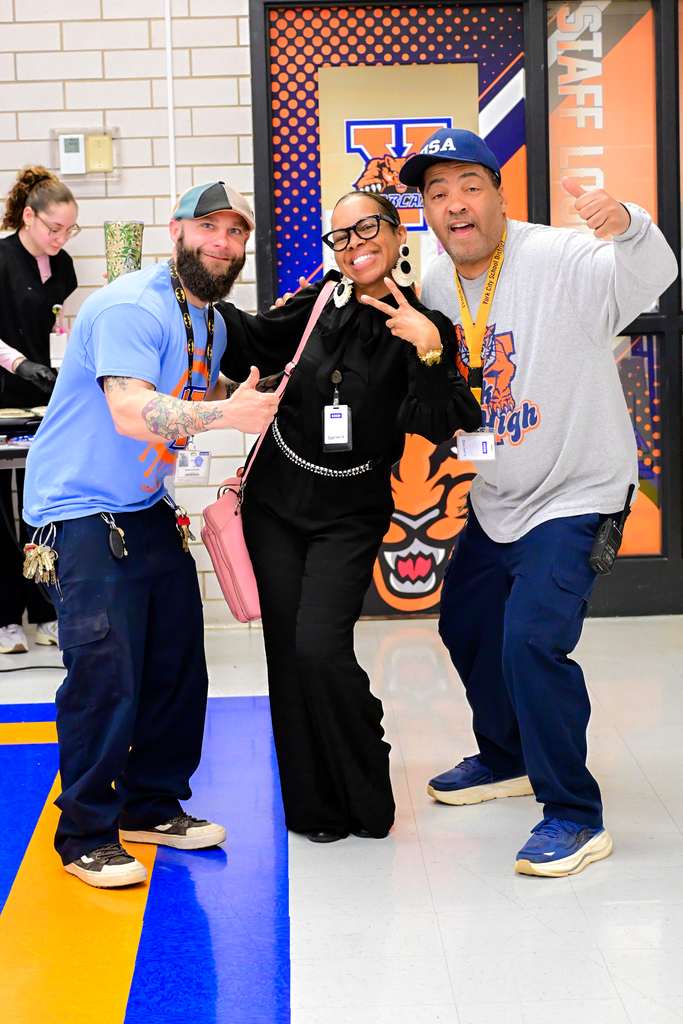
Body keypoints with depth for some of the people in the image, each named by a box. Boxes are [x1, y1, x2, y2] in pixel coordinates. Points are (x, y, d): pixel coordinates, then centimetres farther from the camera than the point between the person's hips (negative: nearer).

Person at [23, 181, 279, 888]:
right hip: (81, 512, -9)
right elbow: (131, 412, -33)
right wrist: (225, 413, -46)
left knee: (179, 668, 11)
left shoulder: (212, 322, 11)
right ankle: (86, 837, 3)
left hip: (151, 511, 9)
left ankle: (152, 806, 28)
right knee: (106, 677, -12)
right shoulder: (132, 308, -19)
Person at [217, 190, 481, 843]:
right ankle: (313, 806, 18)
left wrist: (429, 351, -28)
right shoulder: (319, 303, 0)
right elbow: (251, 345, 12)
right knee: (287, 651, 4)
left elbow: (440, 425, -17)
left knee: (320, 647, -17)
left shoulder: (423, 328, -7)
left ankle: (365, 799, 5)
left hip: (349, 516, -3)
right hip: (276, 502, 4)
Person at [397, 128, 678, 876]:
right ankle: (507, 759, 46)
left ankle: (575, 818, -5)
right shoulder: (435, 285, -1)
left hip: (574, 496, -8)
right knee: (466, 627, 20)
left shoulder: (560, 261, -23)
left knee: (533, 639, -21)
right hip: (494, 499, 8)